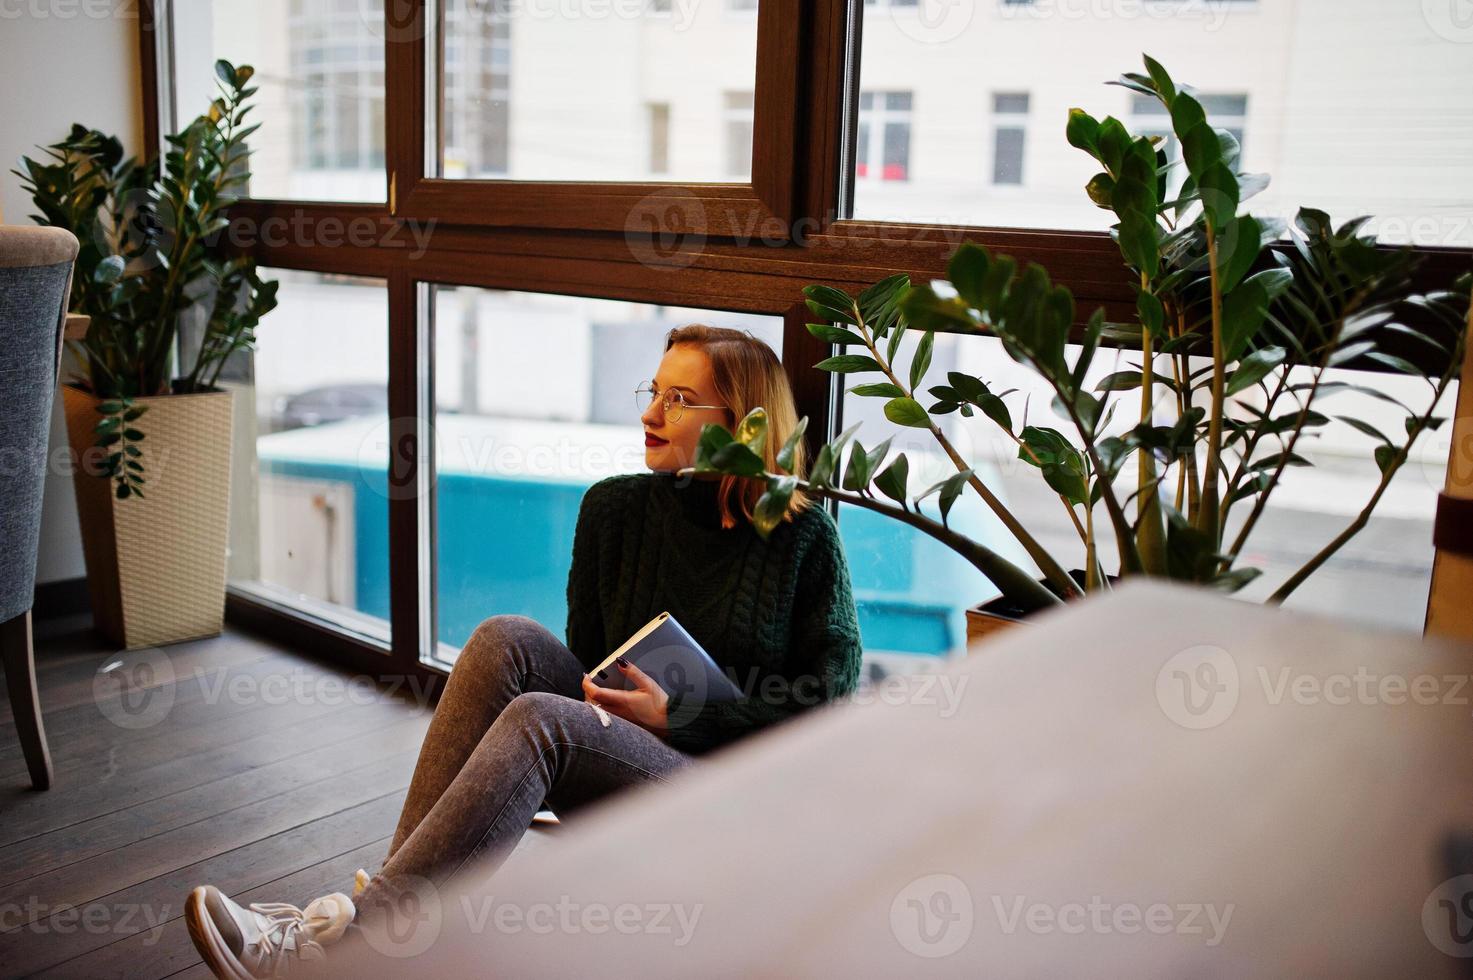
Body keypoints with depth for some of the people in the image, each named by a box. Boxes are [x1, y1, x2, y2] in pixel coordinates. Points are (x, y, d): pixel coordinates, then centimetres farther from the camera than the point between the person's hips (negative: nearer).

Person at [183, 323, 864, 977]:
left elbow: (827, 705, -6)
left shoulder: (802, 535, -6)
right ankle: (394, 891, -29)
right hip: (613, 775, 5)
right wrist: (604, 705, -8)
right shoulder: (615, 508, 6)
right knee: (508, 641, -22)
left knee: (541, 718, -32)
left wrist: (677, 714, -14)